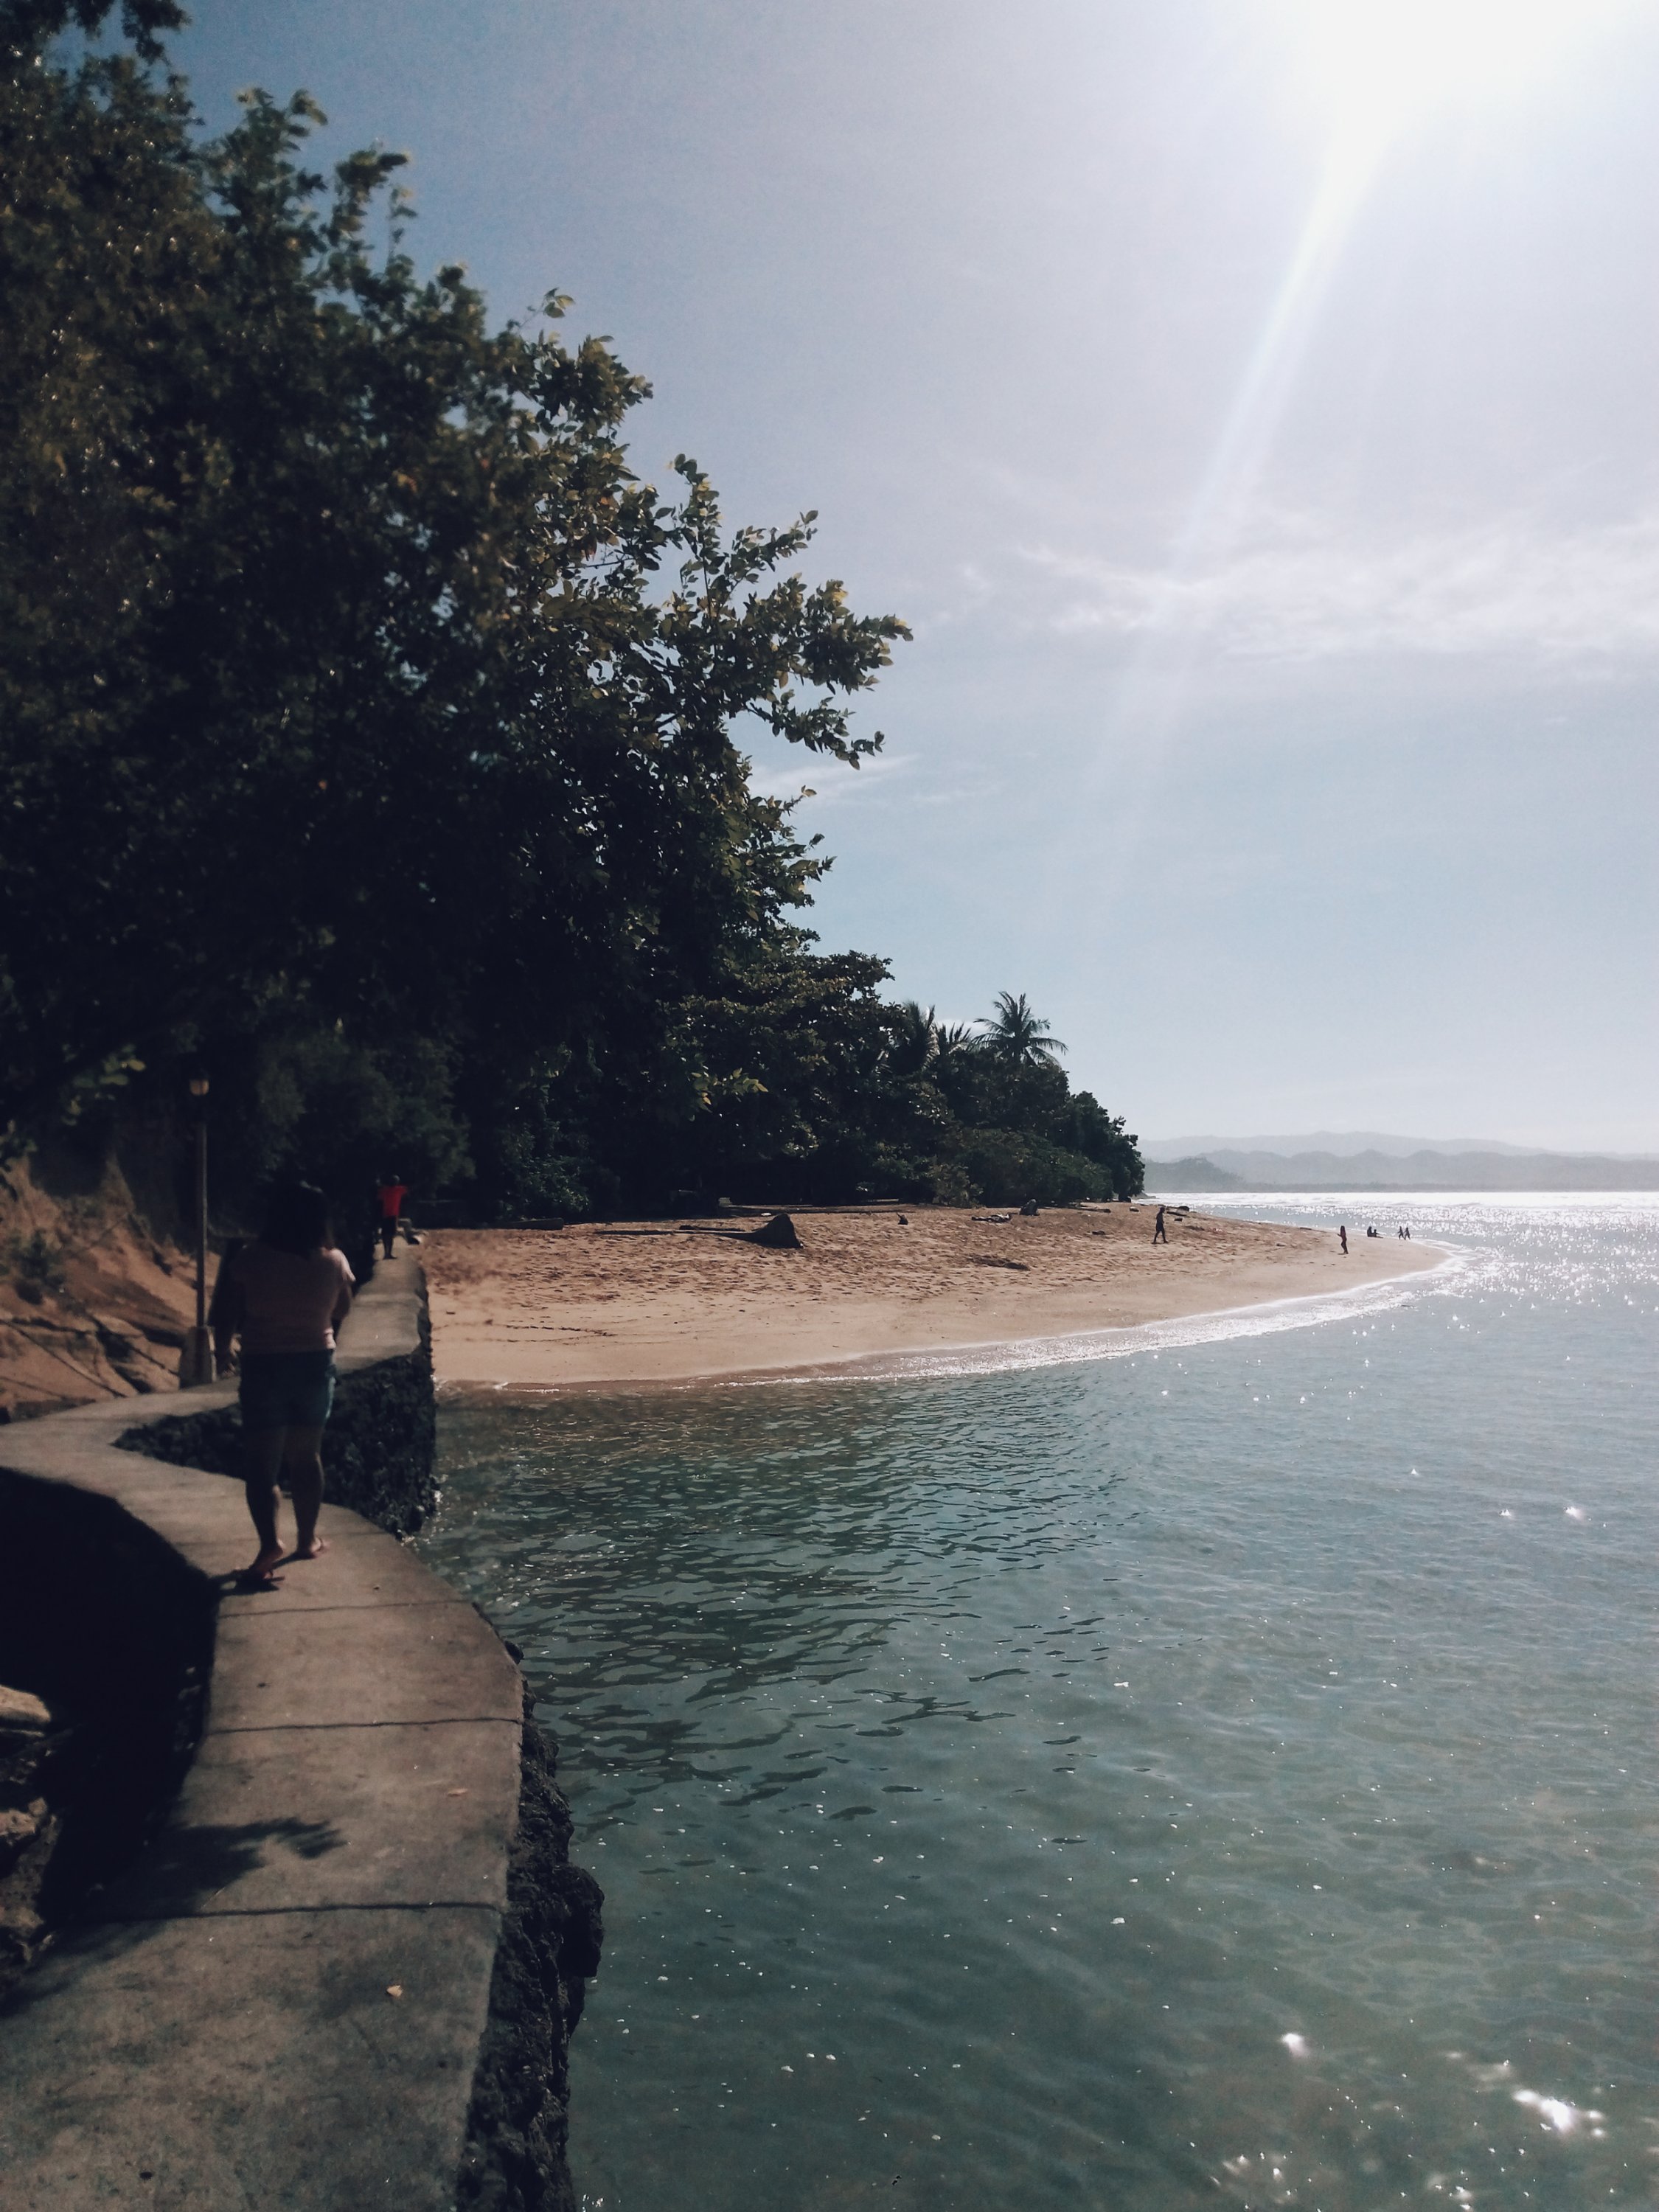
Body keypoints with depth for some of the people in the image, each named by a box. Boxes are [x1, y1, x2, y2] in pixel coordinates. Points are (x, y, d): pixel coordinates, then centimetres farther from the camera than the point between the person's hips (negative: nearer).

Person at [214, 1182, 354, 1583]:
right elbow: (342, 1311, 9)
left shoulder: (249, 1261, -13)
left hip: (264, 1367, -3)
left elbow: (225, 1316, -6)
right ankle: (307, 1538, 26)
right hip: (316, 1365, 3)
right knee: (306, 1456, 17)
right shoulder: (334, 1262, -7)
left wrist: (223, 1352, 11)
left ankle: (269, 1543, -11)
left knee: (263, 1462, 3)